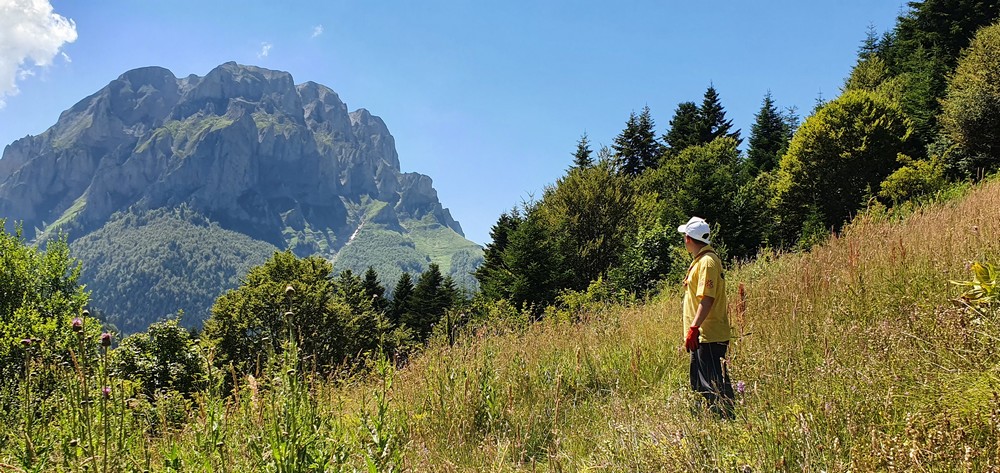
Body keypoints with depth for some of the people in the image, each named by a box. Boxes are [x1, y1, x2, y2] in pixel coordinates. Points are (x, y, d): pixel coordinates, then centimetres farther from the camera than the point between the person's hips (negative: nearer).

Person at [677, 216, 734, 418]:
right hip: (702, 337, 11)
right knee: (699, 385, 16)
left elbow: (707, 299, -23)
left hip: (709, 336, -11)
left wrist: (694, 328, -26)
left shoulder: (707, 261, -15)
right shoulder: (700, 261, 16)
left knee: (715, 384, -7)